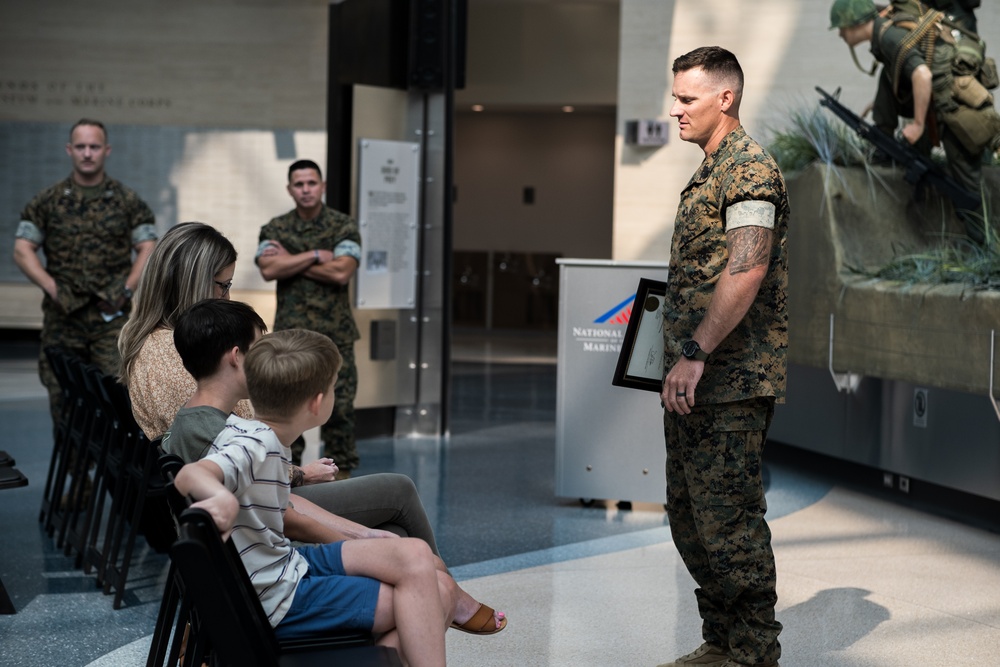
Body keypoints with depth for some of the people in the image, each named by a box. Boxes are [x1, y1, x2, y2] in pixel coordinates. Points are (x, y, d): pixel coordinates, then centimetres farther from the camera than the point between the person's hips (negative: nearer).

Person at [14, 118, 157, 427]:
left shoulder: (127, 202, 9)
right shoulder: (47, 202, 9)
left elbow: (148, 249, 6)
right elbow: (22, 251, 6)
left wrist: (127, 289, -7)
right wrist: (52, 288, -6)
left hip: (112, 314, -1)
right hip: (62, 316, 1)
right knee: (62, 398, 3)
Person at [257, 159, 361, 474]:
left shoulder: (343, 226, 2)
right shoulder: (275, 229, 7)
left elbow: (341, 271, -13)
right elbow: (269, 269, -10)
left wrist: (291, 262, -7)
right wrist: (315, 255, -12)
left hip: (334, 333, -1)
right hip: (290, 331, 1)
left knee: (339, 407, -1)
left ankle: (341, 475, 9)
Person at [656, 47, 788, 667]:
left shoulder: (749, 167, -12)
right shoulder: (710, 171, 20)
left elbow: (746, 271, -23)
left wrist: (695, 353, -27)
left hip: (730, 382, -10)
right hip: (694, 380, 11)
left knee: (730, 519, -7)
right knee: (690, 516, 15)